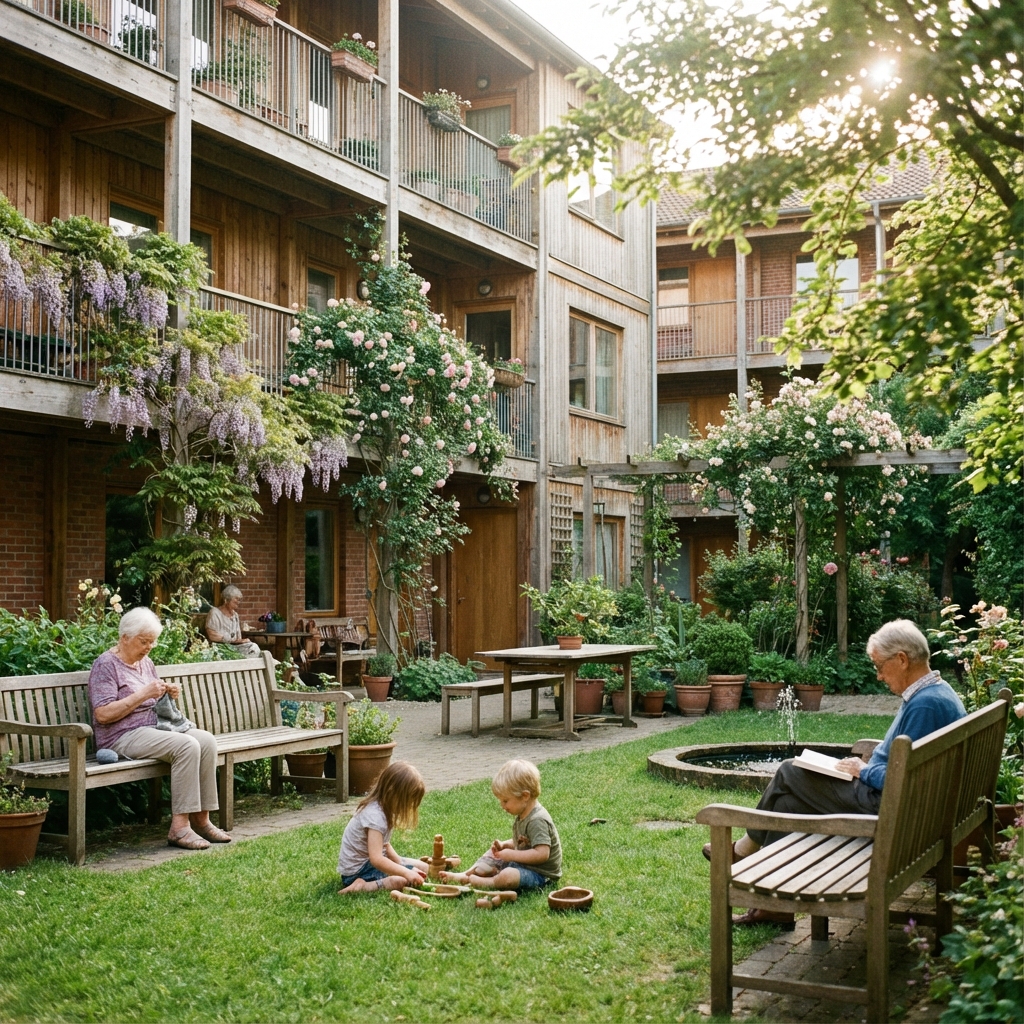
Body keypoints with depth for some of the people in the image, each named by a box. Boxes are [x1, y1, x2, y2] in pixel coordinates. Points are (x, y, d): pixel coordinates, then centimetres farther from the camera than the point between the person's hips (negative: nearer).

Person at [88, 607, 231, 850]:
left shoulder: (146, 663, 18)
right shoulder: (106, 665, -7)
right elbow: (103, 714, -18)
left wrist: (168, 694, 5)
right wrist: (143, 694, -20)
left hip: (152, 729, 8)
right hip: (123, 737, -8)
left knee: (206, 740, -17)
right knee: (187, 745, -30)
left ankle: (201, 819, -15)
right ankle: (179, 827, -29)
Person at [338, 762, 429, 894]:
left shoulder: (382, 808, 4)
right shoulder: (374, 816, -26)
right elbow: (376, 859, -33)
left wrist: (401, 863, -2)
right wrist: (406, 872, -31)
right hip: (357, 871, -11)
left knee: (423, 868, 8)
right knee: (405, 880, -27)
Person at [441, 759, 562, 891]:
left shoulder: (537, 821, -25)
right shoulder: (521, 816, 6)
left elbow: (542, 853, -33)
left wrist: (512, 854, -26)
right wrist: (504, 845, 2)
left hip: (540, 874, -11)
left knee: (507, 876, -35)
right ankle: (466, 874, 11)